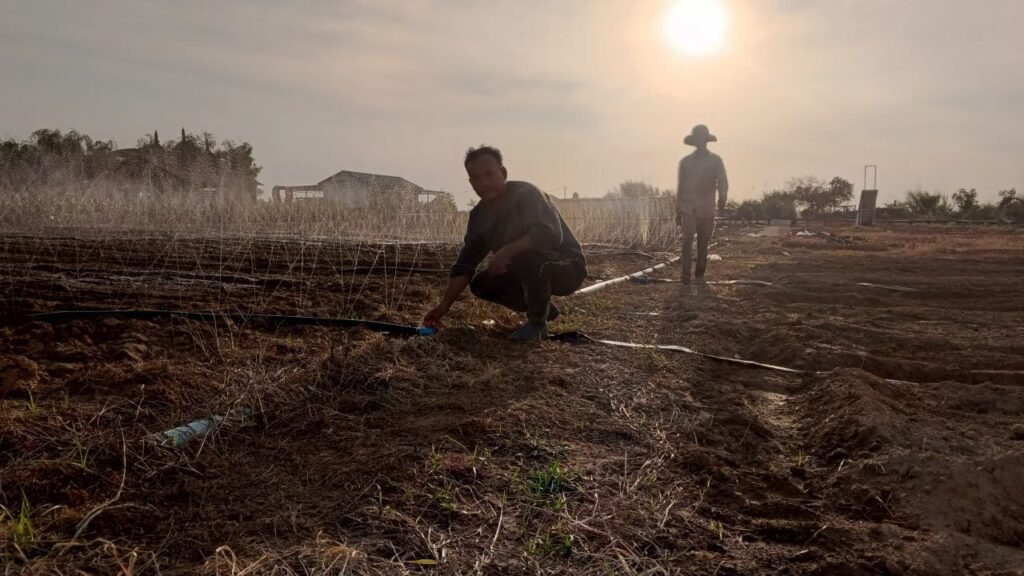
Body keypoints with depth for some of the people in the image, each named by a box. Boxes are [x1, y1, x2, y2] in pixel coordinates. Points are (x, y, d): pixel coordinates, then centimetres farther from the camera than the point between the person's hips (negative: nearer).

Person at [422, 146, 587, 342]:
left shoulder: (526, 194, -23)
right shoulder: (479, 216, -1)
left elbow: (550, 234, -39)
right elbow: (464, 264, -1)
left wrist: (506, 251, -41)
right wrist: (444, 306, -8)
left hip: (568, 267, -8)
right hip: (530, 270, 8)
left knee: (529, 256, -37)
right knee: (481, 284, -2)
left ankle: (537, 322, -14)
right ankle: (543, 308, 12)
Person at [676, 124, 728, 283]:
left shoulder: (716, 160, 4)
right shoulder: (685, 162, 9)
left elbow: (722, 181, -9)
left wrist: (722, 197, -31)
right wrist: (677, 211, 14)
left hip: (707, 209, 0)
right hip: (688, 207, 0)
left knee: (703, 242, 6)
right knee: (688, 238, -15)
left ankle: (699, 274, 18)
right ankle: (685, 273, -15)